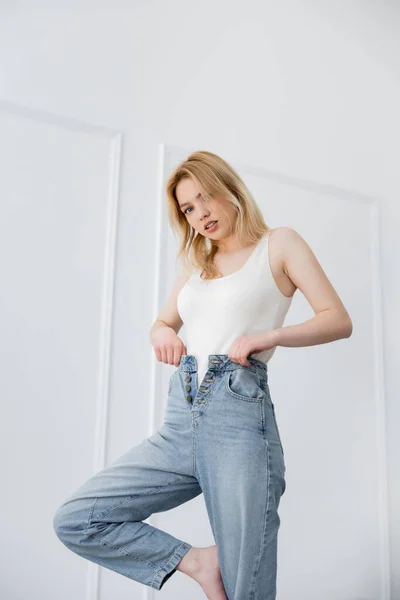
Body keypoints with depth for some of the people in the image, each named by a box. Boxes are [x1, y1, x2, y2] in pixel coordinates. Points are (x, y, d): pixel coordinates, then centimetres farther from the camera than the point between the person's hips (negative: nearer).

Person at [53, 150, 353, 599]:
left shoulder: (278, 244, 7)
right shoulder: (197, 263, 21)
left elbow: (339, 320, 1)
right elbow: (162, 324, 28)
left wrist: (270, 335, -16)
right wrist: (163, 334, 3)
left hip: (238, 415, -5)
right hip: (181, 421, 6)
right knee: (73, 520, -3)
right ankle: (198, 562, 1)